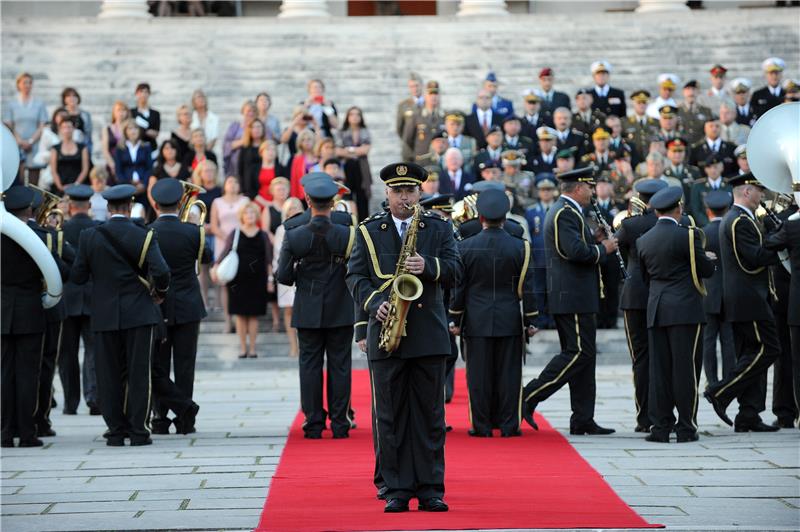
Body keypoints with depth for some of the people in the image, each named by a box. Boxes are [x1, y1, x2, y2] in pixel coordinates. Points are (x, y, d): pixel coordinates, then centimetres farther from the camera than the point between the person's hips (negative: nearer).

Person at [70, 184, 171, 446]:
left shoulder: (90, 237, -1)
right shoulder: (144, 236, -6)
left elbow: (77, 277, -1)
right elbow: (161, 272, -17)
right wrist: (159, 292, 3)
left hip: (104, 315, 1)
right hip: (139, 313, -1)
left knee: (109, 375, 7)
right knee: (138, 373, 3)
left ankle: (115, 430, 7)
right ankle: (138, 430, 2)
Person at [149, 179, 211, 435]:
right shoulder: (192, 232, -9)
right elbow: (206, 257, 7)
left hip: (156, 307, 0)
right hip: (187, 307, 0)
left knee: (158, 365, 7)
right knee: (184, 365, 3)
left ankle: (160, 417, 6)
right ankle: (184, 418, 3)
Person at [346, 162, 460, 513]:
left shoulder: (439, 228, 10)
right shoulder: (367, 231, 9)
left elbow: (454, 269, 0)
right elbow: (355, 276, 3)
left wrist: (428, 266, -20)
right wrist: (374, 303, -13)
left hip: (429, 334, 0)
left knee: (430, 414, 2)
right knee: (390, 416, 1)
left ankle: (430, 488, 7)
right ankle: (396, 489, 6)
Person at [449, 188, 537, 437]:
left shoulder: (465, 247, -3)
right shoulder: (520, 247, -3)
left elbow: (459, 287, 1)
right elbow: (527, 288, -1)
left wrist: (455, 319, 7)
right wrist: (530, 321, 5)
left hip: (477, 322, 0)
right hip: (510, 322, 0)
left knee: (479, 373, 4)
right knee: (508, 373, 4)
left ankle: (481, 425, 5)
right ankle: (509, 425, 5)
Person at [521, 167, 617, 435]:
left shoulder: (564, 211, 19)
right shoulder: (565, 213, -14)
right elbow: (576, 251, -26)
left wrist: (598, 245, 11)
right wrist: (604, 249, -11)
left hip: (575, 298, 11)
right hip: (574, 298, -11)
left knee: (582, 355, 10)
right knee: (579, 353, -11)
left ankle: (583, 420, 11)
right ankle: (529, 397, -10)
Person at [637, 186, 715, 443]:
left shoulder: (644, 240, 8)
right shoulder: (687, 235, -9)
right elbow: (706, 270, -4)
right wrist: (709, 259, 17)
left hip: (656, 310, 5)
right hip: (685, 308, -5)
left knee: (659, 369, 5)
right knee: (685, 367, 0)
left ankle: (660, 426, 5)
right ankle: (686, 427, 2)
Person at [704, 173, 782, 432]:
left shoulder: (733, 219, 19)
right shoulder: (741, 221, -14)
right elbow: (755, 257, -23)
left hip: (741, 300, 11)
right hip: (749, 299, -11)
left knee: (751, 355, 9)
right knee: (767, 350, -9)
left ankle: (749, 416, 9)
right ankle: (720, 393, -9)